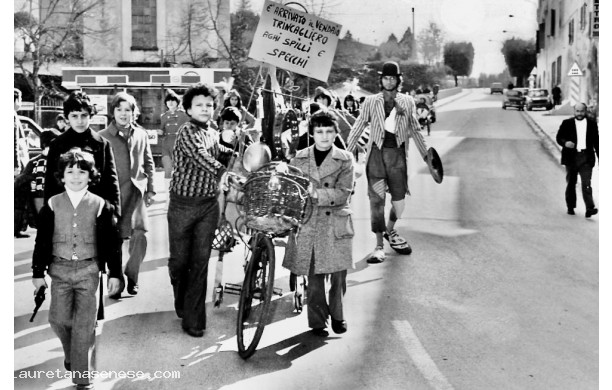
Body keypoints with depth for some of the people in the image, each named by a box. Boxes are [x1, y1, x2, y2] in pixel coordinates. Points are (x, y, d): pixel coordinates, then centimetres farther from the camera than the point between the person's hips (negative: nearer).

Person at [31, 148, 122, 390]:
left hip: (89, 269, -2)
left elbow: (112, 242, 2)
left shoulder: (100, 206, -2)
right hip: (60, 268, 2)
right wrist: (38, 272, 4)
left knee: (84, 324, -3)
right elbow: (42, 241, 5)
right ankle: (71, 353, 33)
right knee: (58, 319, 1)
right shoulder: (52, 205, 1)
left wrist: (115, 273, 0)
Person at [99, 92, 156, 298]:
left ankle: (132, 276, 15)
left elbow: (148, 163, 14)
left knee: (140, 235, -7)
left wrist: (150, 189, 10)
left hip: (137, 192, 2)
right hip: (113, 193, -2)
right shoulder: (103, 137, -1)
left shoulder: (141, 134, 9)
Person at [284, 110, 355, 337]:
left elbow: (344, 193, -8)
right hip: (308, 223, 1)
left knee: (338, 274, 0)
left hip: (336, 224, -1)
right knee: (314, 276, 2)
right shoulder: (300, 158, 7)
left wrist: (316, 194, -18)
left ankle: (337, 316, 22)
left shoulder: (345, 160, 2)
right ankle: (317, 321, 16)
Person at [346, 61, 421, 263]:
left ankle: (390, 231, 33)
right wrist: (346, 153, 5)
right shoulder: (371, 101, 6)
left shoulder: (407, 102, 8)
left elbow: (415, 129, 13)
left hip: (398, 154, 1)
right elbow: (358, 127, 8)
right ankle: (379, 246, 5)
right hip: (376, 153, -1)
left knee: (399, 200, 2)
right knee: (376, 200, -4)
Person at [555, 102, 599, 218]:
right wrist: (565, 143, -18)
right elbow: (559, 137, 5)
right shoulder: (567, 123, 4)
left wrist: (600, 158, 9)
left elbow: (596, 142, 12)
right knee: (571, 183, 10)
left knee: (586, 183, -11)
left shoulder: (592, 124, 8)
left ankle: (589, 208, -18)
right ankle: (570, 207, 23)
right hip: (571, 157, 1)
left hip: (586, 158, -1)